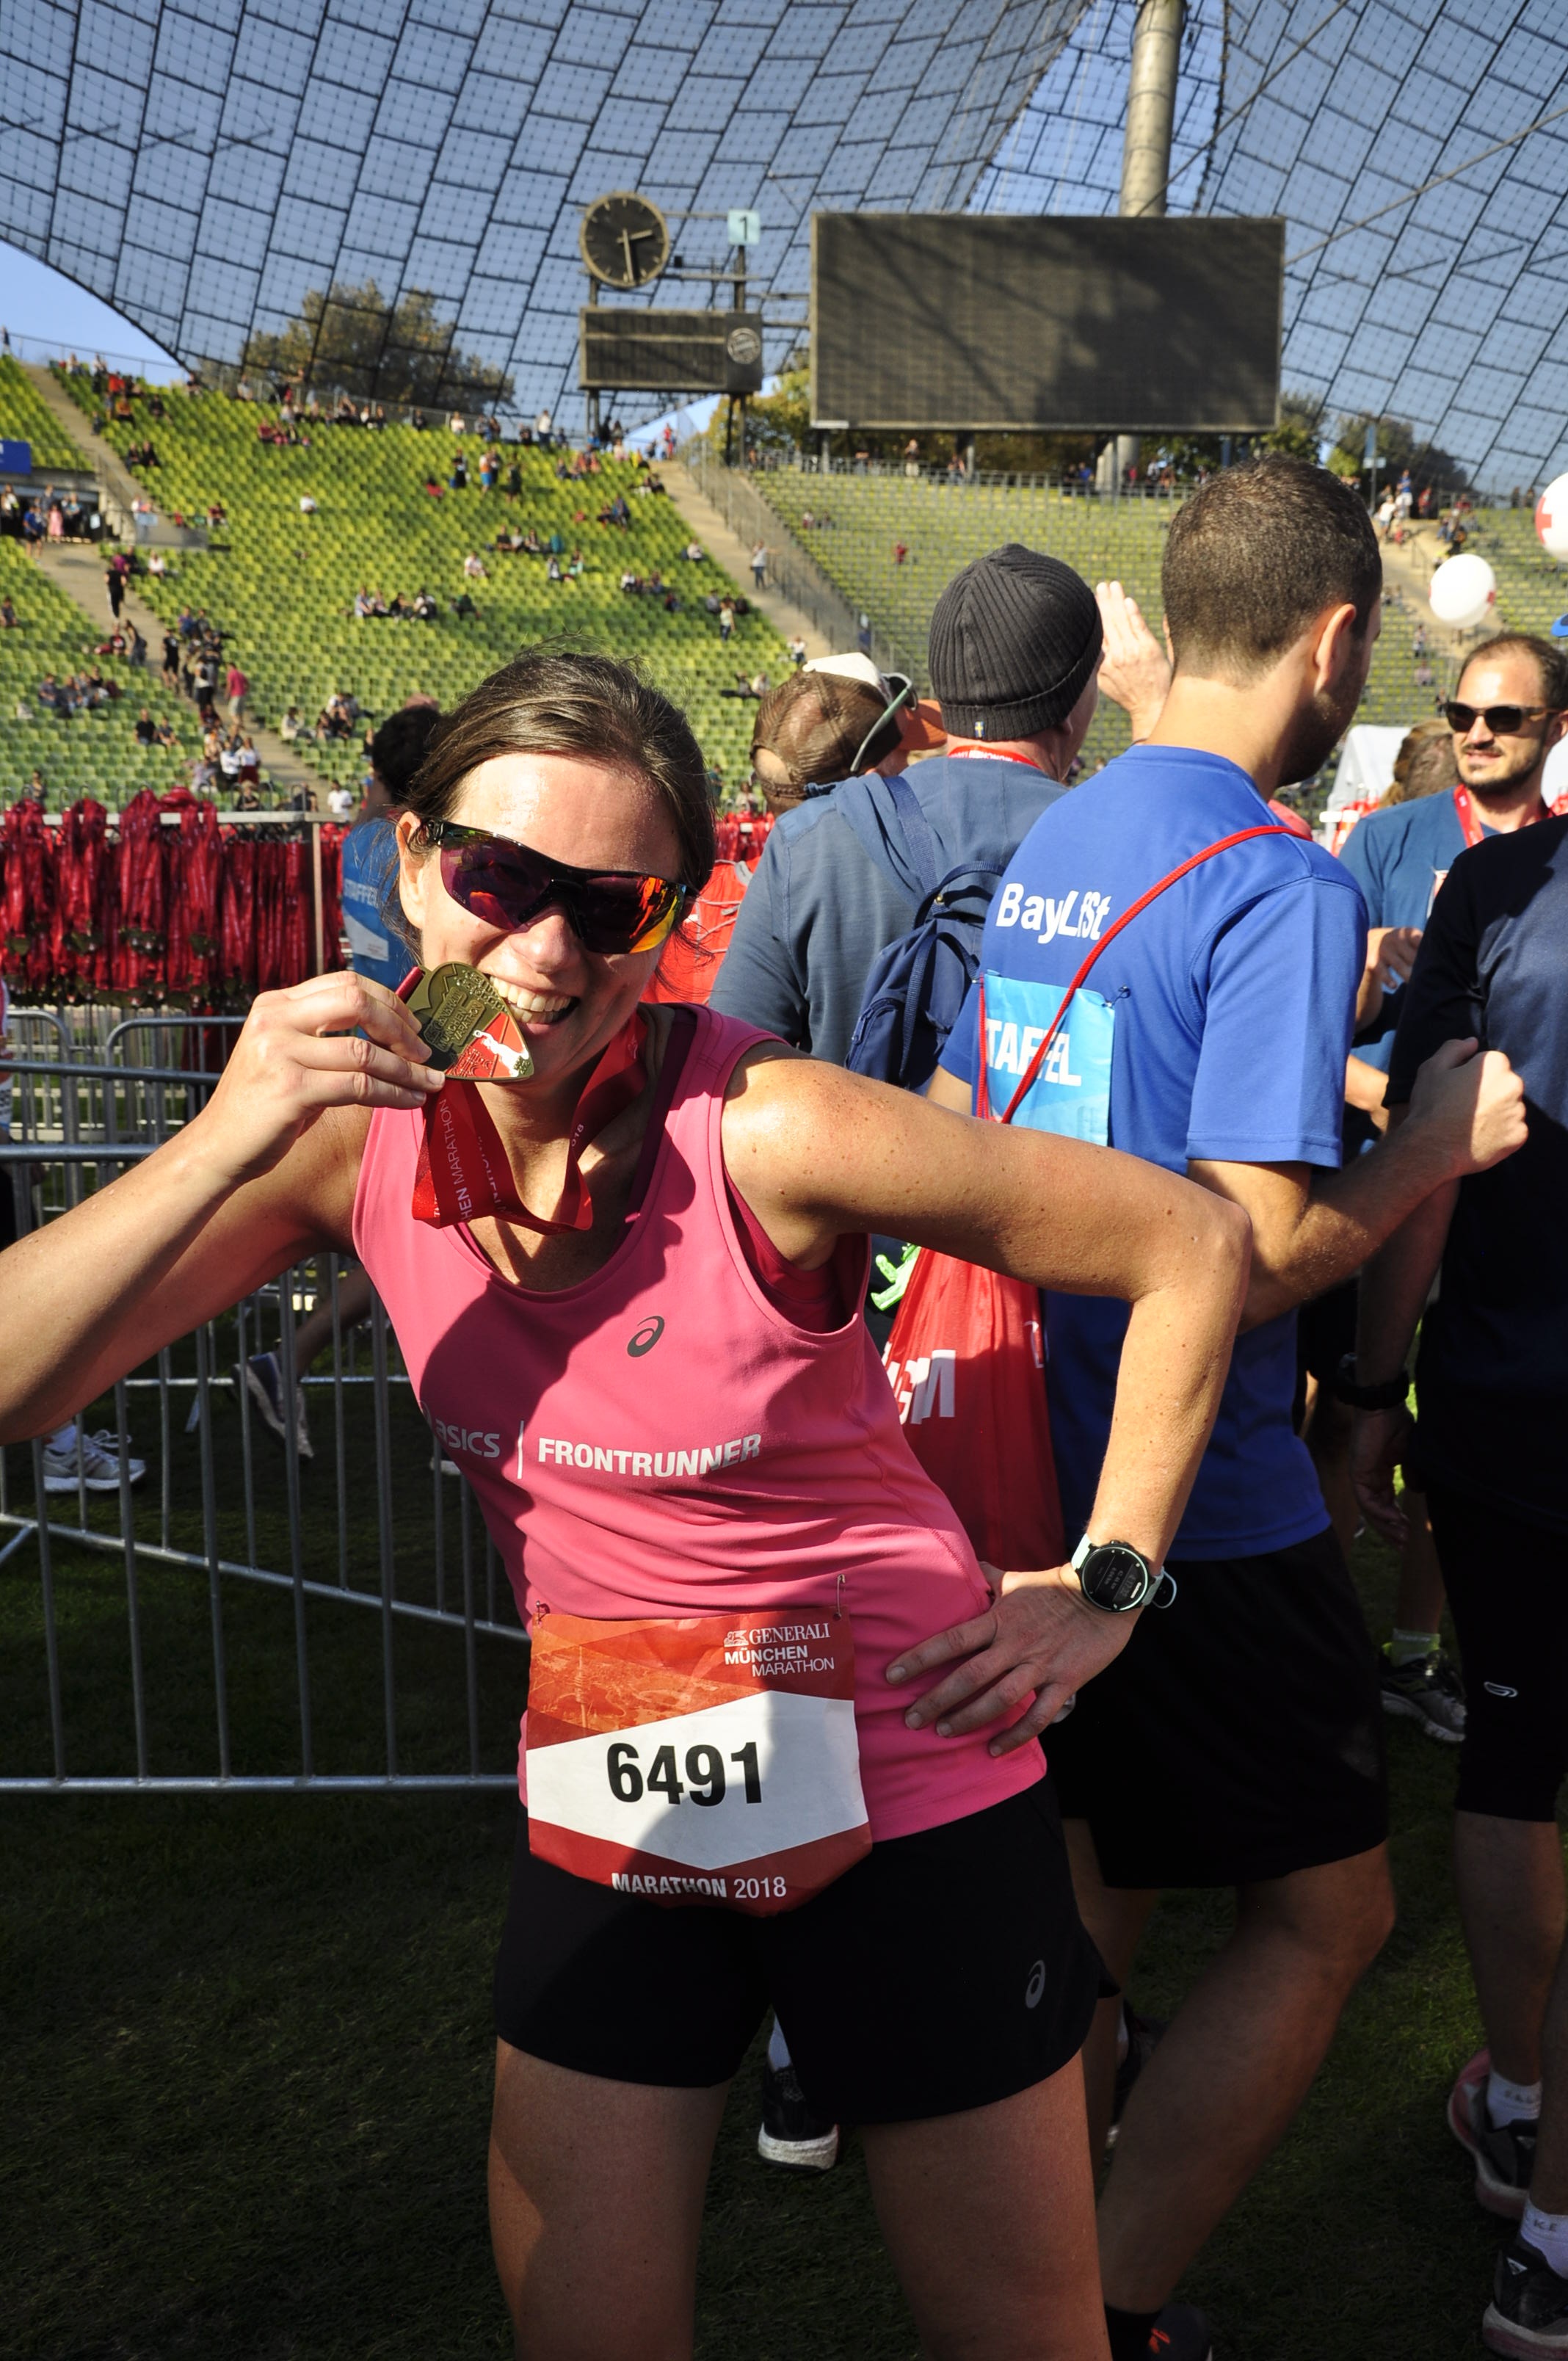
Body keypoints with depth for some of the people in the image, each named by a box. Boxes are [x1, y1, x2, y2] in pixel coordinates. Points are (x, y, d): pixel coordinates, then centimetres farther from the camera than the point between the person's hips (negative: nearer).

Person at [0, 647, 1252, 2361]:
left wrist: (1108, 1580, -11)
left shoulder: (767, 1134, -25)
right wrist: (223, 1145, -31)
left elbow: (1194, 1249, -15)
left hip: (897, 1795, -3)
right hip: (607, 1813, 4)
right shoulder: (352, 1130, -11)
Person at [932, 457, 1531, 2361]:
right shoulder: (1282, 885, -19)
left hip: (1044, 1469, 8)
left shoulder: (1047, 846, 7)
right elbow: (1251, 1262, -24)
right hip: (1201, 1504, -8)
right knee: (1323, 1910, 11)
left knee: (1094, 1891, 24)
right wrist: (1436, 1148, -7)